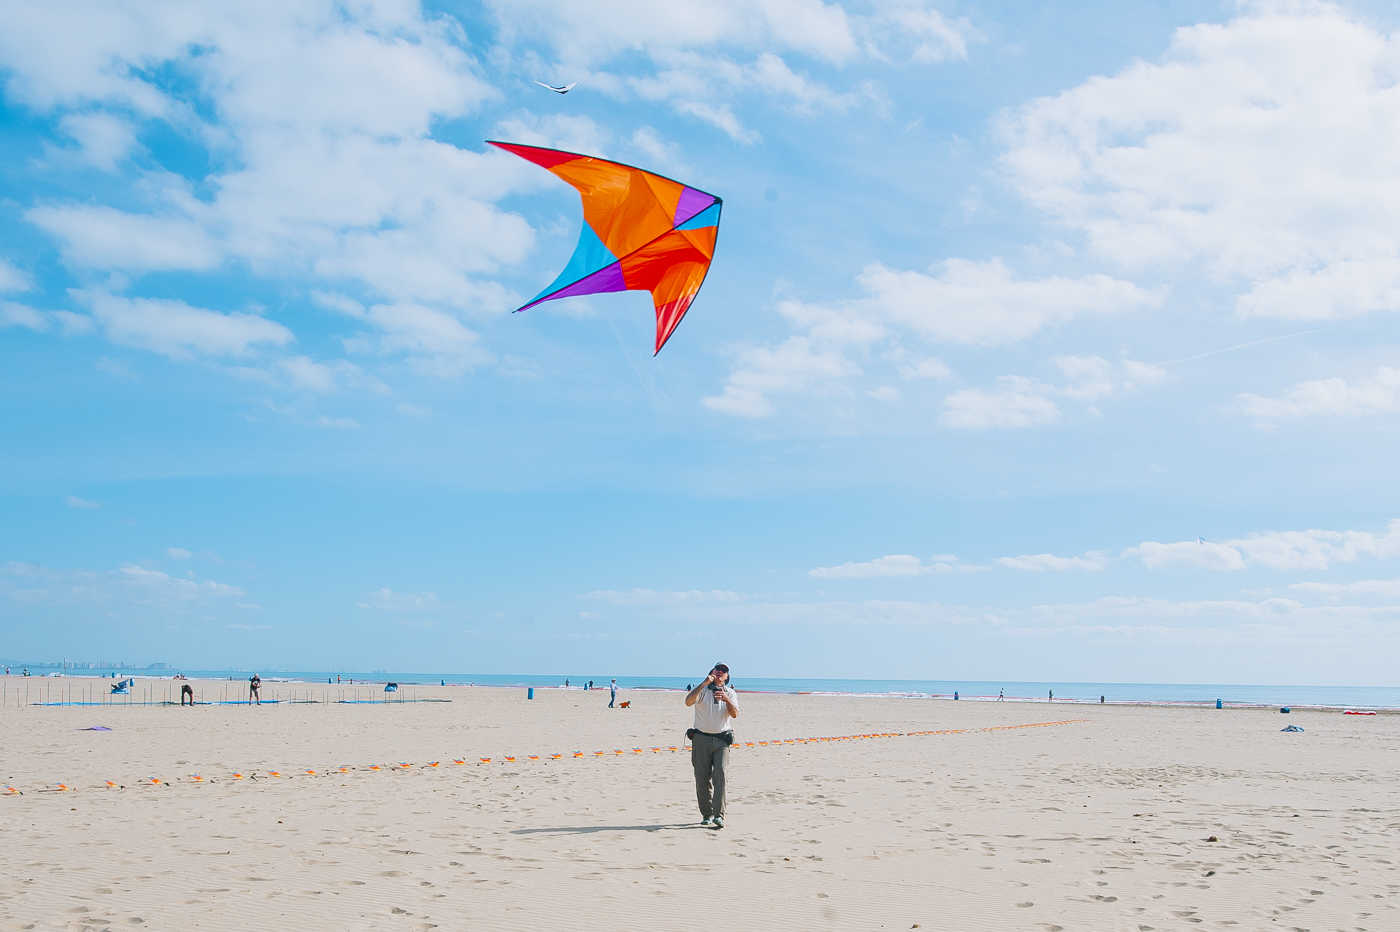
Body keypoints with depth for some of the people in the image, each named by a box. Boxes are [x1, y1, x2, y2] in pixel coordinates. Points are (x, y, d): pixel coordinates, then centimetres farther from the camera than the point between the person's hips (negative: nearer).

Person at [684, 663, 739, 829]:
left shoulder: (730, 693, 9)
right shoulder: (702, 690, 4)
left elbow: (735, 714, -7)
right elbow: (688, 702, -16)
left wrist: (726, 700, -25)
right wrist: (704, 683, -23)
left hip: (722, 740, 0)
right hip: (701, 738, 0)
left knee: (720, 774, -15)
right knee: (702, 778, 1)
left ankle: (719, 815, -18)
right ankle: (707, 814, 14)